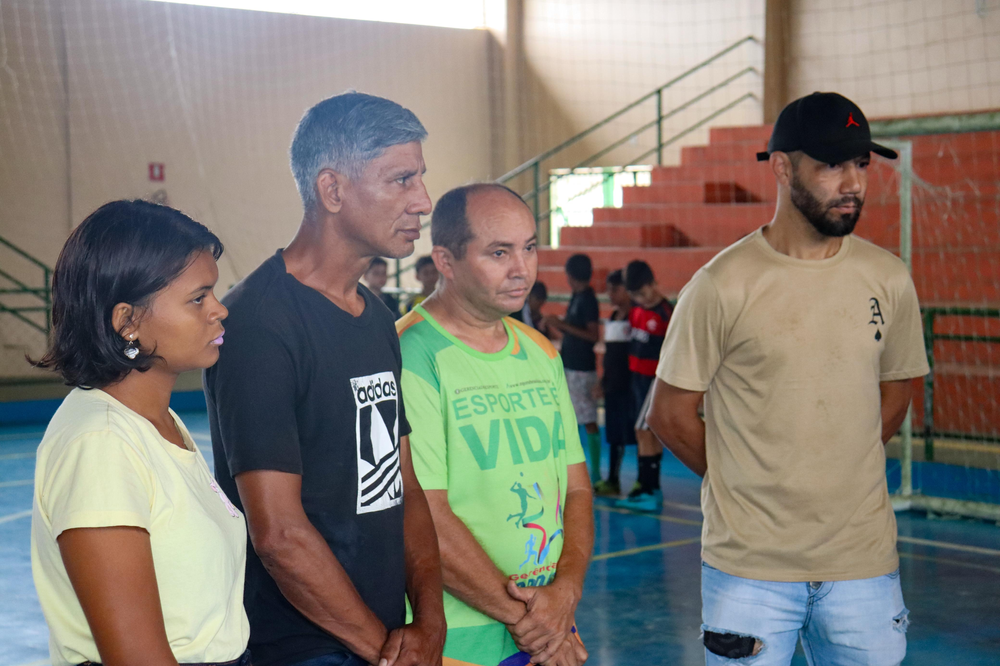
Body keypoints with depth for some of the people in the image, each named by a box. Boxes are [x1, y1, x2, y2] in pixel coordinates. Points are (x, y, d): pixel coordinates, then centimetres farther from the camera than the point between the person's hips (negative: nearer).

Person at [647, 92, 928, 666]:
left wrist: (834, 474, 10)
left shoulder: (890, 280, 3)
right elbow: (671, 415, -2)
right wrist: (745, 486, 5)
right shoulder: (723, 285, -9)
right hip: (749, 563, -3)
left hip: (864, 556, 4)